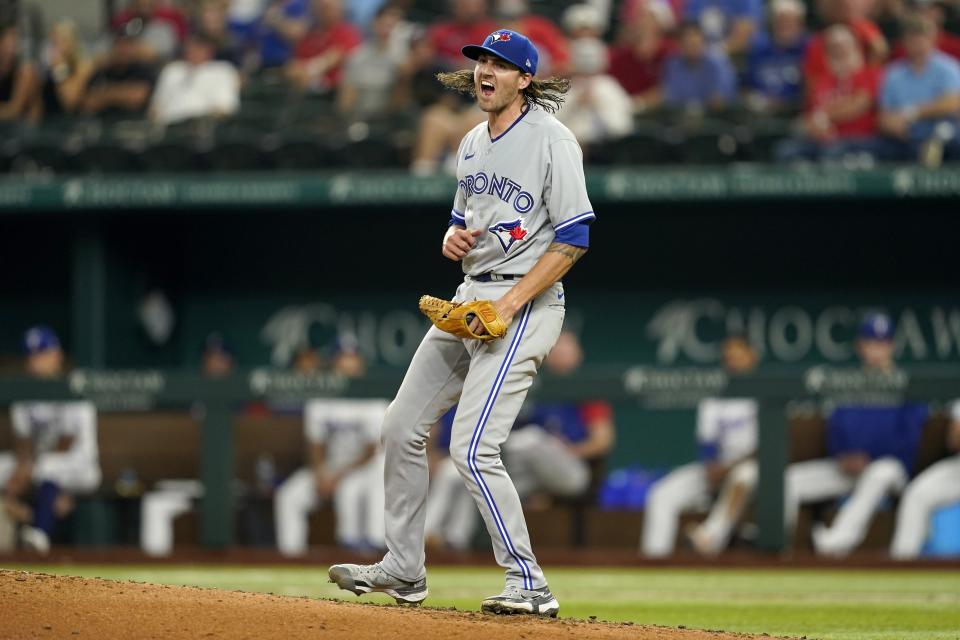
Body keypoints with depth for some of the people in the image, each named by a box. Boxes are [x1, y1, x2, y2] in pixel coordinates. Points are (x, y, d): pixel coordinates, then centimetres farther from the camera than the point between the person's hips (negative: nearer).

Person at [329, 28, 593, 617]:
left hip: (525, 303, -9)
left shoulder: (551, 138, -11)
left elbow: (574, 238, -16)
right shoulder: (473, 143, 15)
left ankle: (530, 586, -12)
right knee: (403, 426, 11)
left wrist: (510, 303, -21)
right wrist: (453, 239, 0)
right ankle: (403, 570, 23)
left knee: (472, 449, -18)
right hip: (469, 299, 9)